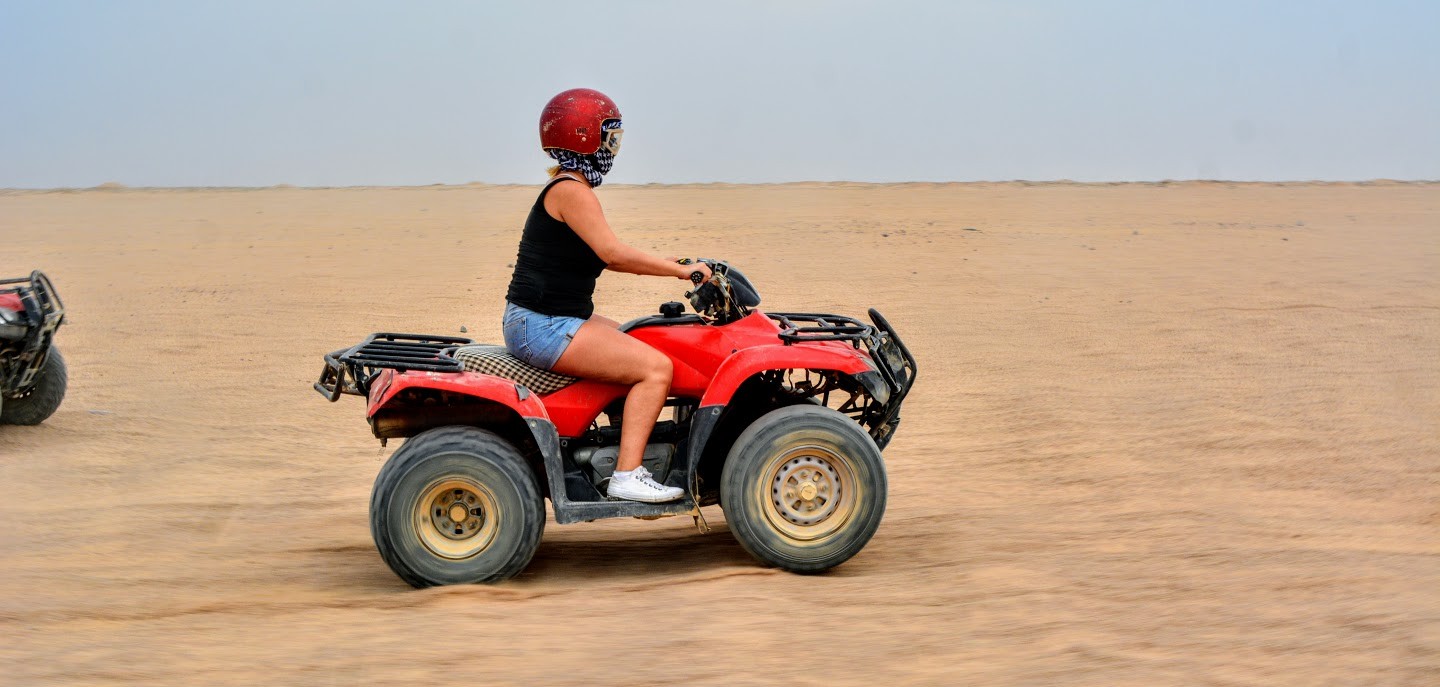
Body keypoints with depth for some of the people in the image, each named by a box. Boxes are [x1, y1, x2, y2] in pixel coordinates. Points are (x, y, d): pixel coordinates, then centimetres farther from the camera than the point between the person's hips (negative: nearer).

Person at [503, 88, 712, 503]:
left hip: (555, 320, 11)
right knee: (655, 367, -16)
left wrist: (674, 267, 11)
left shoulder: (572, 189, 18)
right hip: (542, 325, -11)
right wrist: (680, 270, -17)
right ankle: (627, 475, -18)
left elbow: (606, 258, 19)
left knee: (642, 350, 20)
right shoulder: (571, 190, -14)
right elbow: (613, 252, -24)